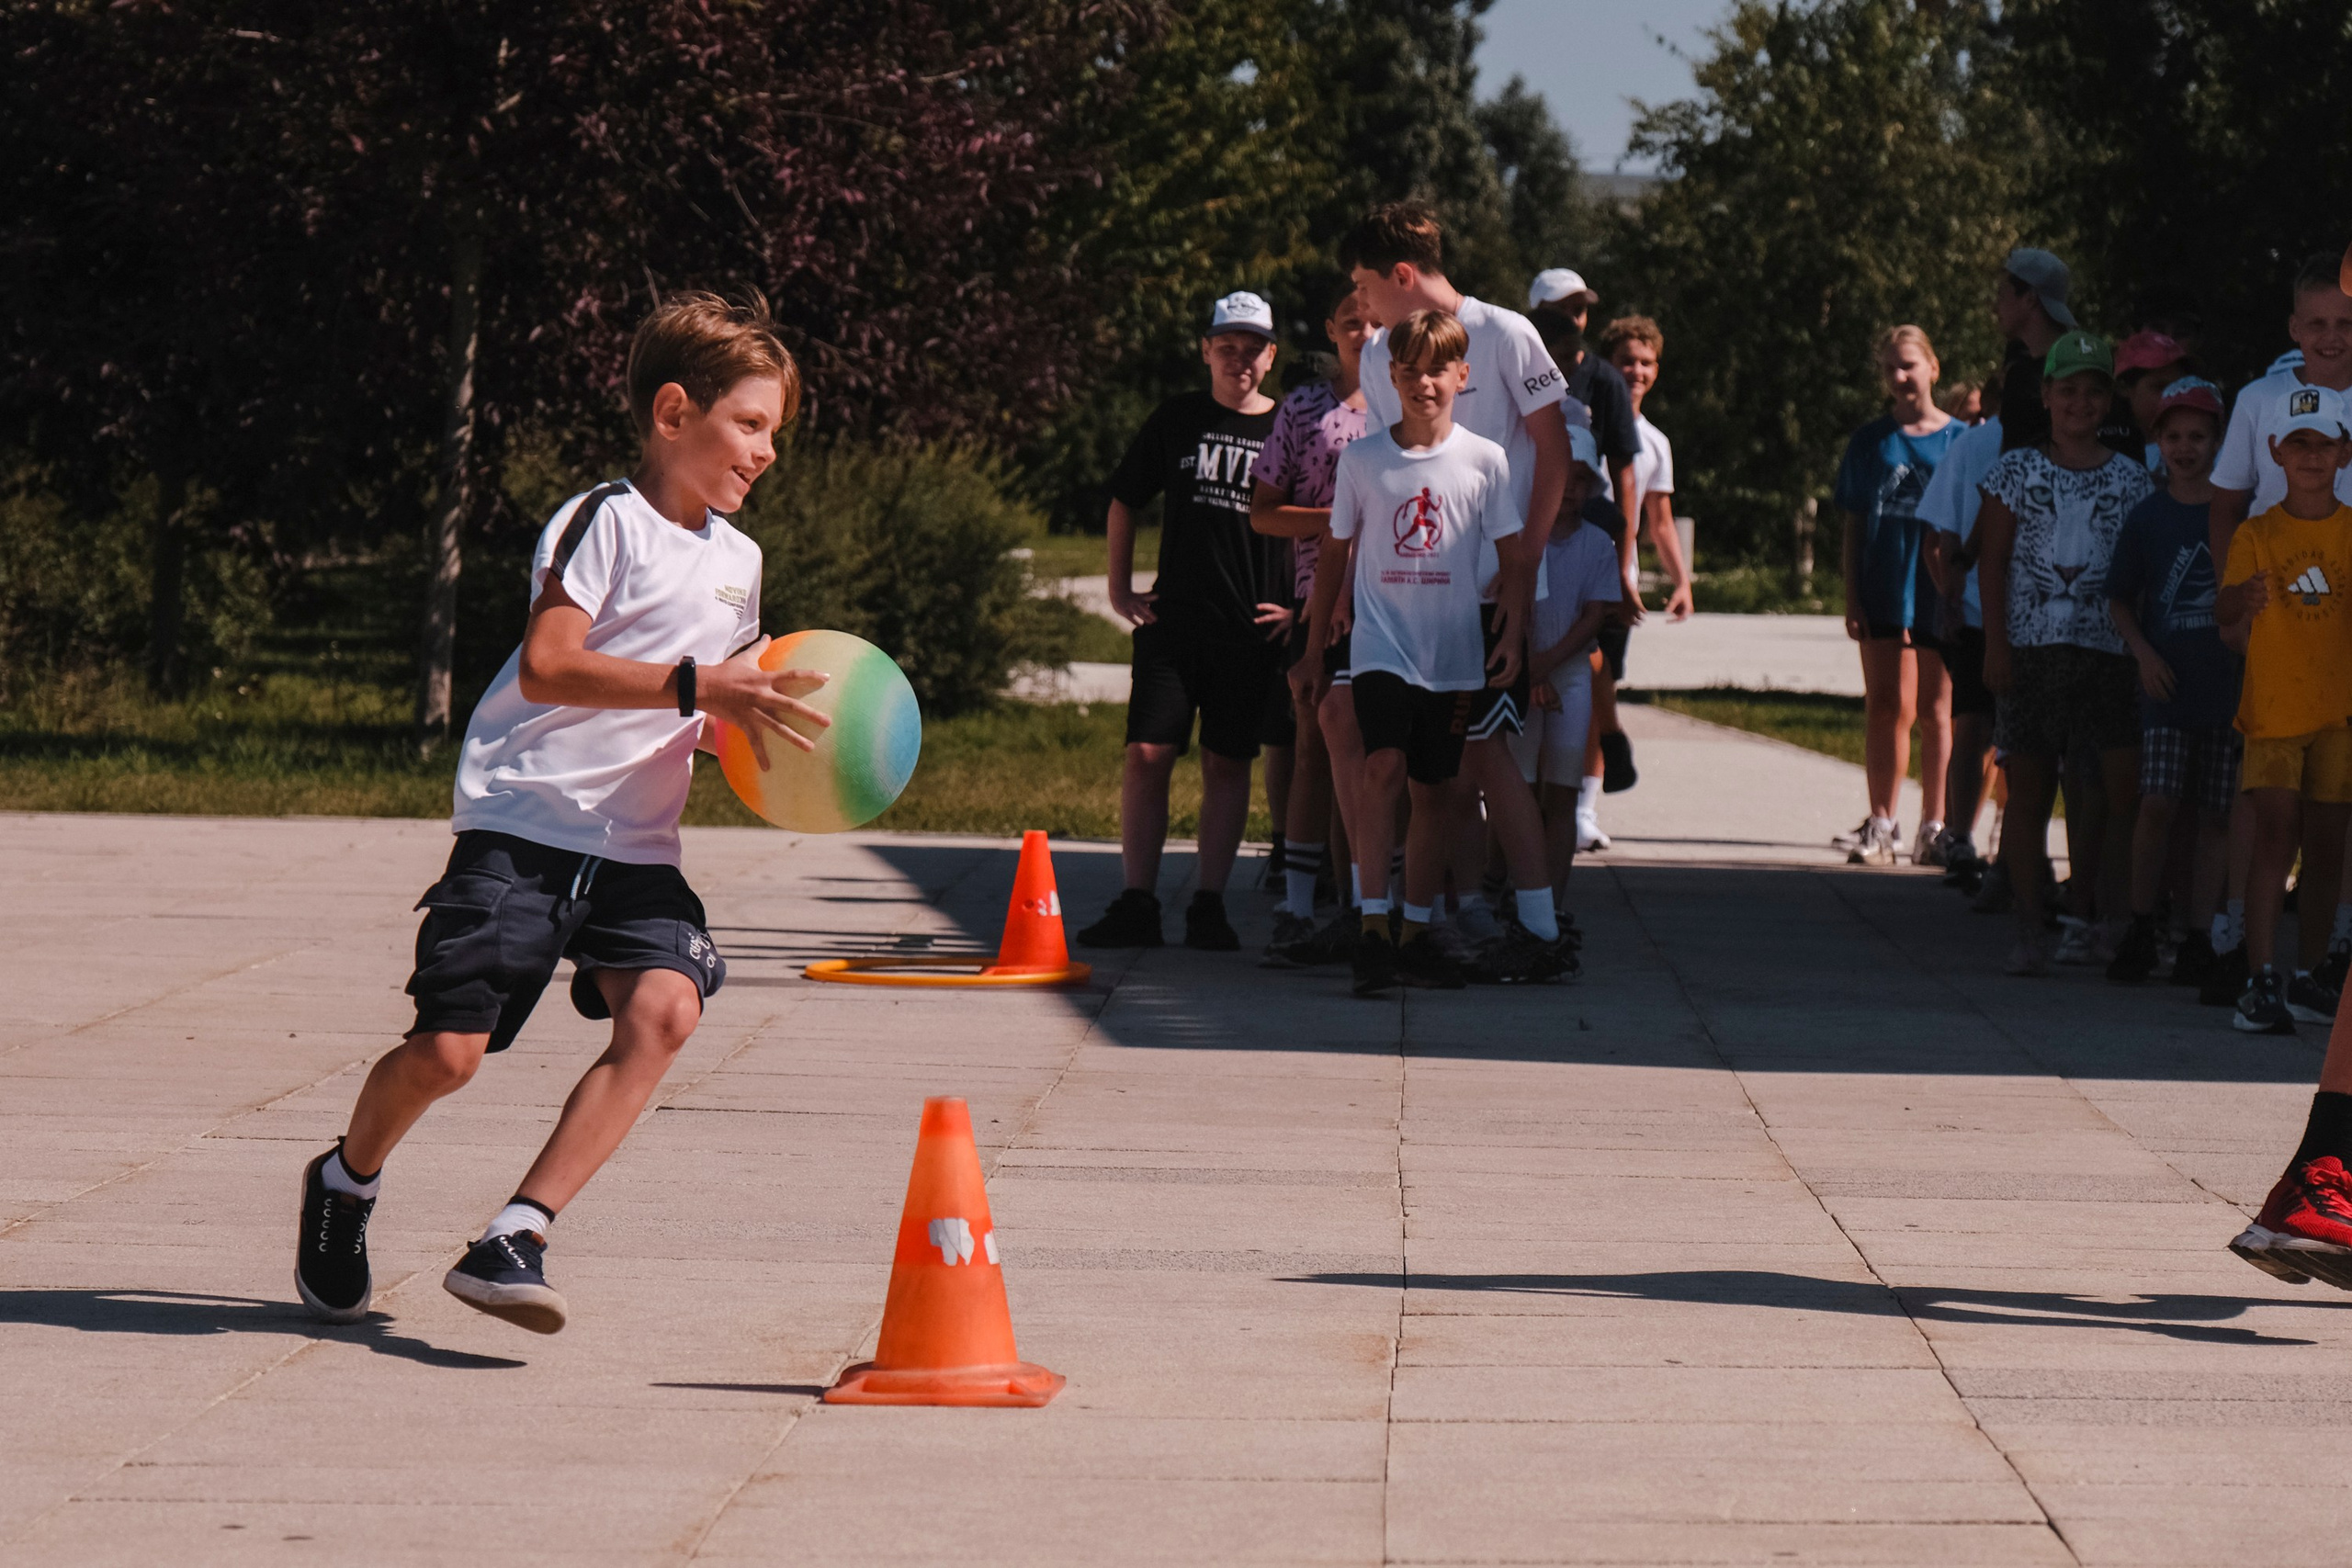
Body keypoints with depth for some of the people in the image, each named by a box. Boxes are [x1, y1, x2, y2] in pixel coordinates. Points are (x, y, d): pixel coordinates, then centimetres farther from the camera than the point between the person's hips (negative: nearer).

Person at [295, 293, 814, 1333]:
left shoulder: (736, 559, 16)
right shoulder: (605, 521, -8)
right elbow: (547, 667, -21)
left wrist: (756, 723, 7)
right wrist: (696, 684, -26)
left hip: (635, 849, 6)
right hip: (520, 825, -6)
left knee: (665, 1007, -21)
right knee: (449, 1048, -11)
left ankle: (512, 1241, -22)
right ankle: (346, 1181, 23)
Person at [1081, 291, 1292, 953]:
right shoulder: (1178, 419, 8)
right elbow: (1124, 501, 18)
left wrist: (1303, 605, 1)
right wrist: (1119, 587, 12)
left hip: (1251, 630, -1)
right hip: (1172, 621, 1)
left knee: (1227, 765, 3)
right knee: (1147, 755, -5)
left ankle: (1210, 905, 9)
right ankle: (1137, 904, -1)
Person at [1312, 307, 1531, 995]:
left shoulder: (1484, 460, 1)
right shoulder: (1362, 460, 2)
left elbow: (1513, 557, 6)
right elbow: (1335, 553, 12)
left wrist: (1512, 634, -4)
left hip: (1455, 653, 1)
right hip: (1381, 643, -1)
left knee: (1431, 789, 8)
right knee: (1384, 765, -19)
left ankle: (1418, 932, 17)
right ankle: (1372, 926, -22)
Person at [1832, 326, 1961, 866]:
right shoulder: (1870, 442, 7)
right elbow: (1854, 525, 9)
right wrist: (1852, 599, 2)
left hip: (1940, 594, -1)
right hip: (1884, 593, 1)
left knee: (1934, 712, 5)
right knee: (1888, 706, -4)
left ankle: (1933, 827, 13)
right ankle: (1881, 825, 0)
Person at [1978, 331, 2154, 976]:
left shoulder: (2130, 480, 9)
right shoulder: (2017, 470, 7)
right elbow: (1994, 561, 4)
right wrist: (1996, 644, -4)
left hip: (2107, 650, 1)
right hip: (2030, 646, -1)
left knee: (2117, 789, -10)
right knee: (2029, 788, 1)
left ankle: (2109, 923, -1)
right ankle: (2028, 931, 6)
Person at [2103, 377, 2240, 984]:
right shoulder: (2147, 518, 5)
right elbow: (2119, 600, 12)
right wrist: (2143, 652, -4)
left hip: (2228, 683, 0)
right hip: (2167, 683, 0)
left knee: (2216, 815, 3)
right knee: (2157, 803, -10)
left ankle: (2199, 936, 9)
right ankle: (2141, 929, 0)